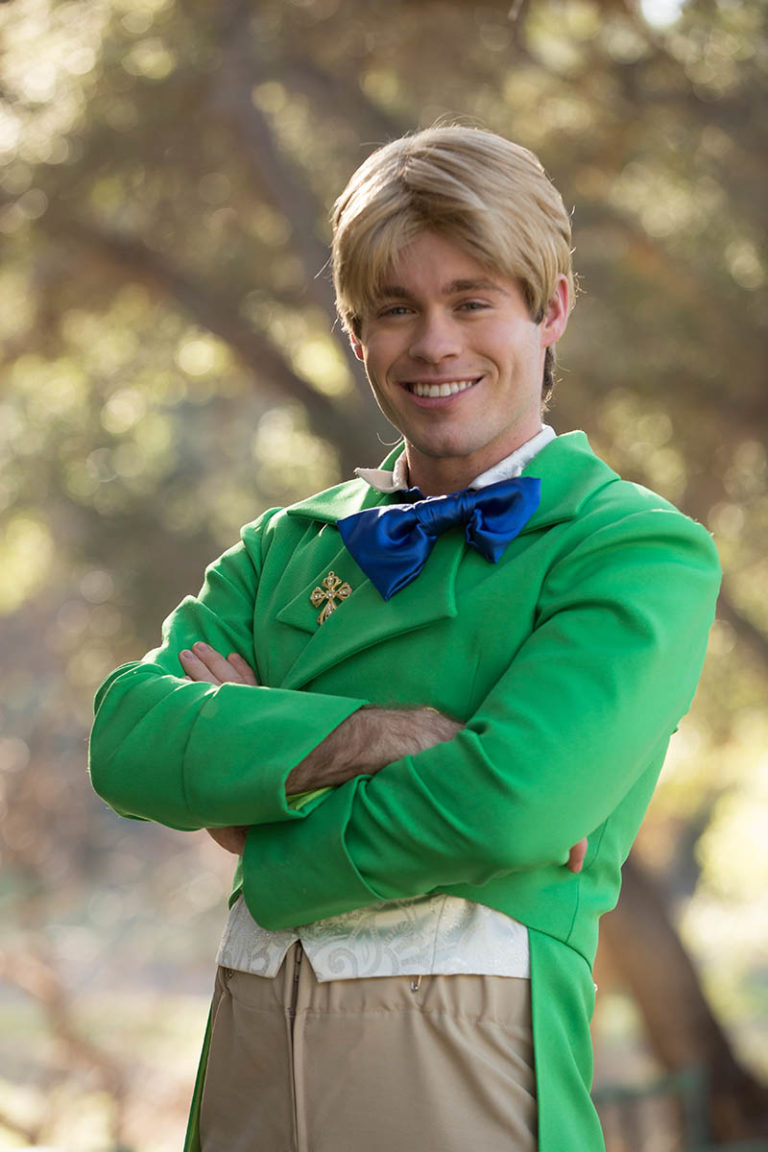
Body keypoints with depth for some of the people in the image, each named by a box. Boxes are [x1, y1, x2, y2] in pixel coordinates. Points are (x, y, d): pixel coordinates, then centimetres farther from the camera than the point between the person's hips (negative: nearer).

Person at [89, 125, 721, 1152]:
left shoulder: (645, 551, -4)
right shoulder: (287, 548, 12)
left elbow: (514, 805, -18)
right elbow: (128, 739, -3)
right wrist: (373, 736, -16)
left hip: (469, 1060, -4)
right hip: (249, 1051, 4)